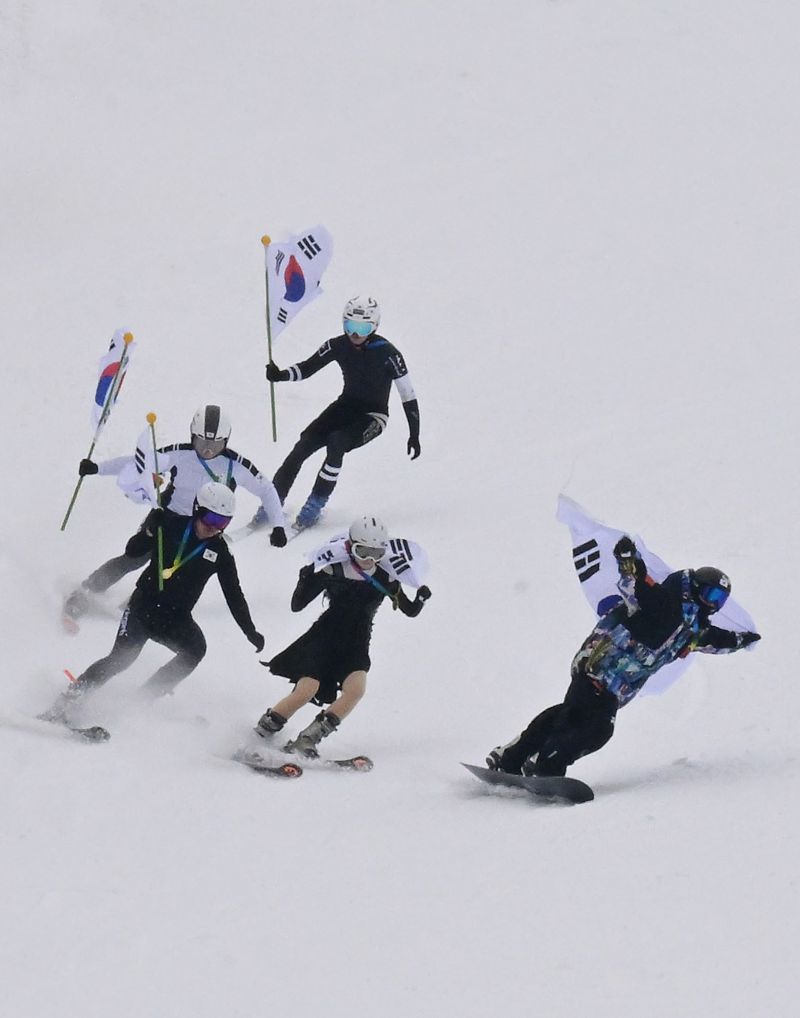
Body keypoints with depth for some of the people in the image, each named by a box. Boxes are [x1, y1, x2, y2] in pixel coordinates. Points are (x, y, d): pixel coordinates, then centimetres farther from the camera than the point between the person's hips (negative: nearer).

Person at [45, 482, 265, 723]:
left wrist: (251, 631, 4)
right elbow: (133, 551, -6)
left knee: (195, 649, -26)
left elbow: (234, 595, 8)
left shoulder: (220, 552, 1)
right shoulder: (172, 526, -6)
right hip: (145, 603, -3)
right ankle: (63, 704, -13)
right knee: (121, 658, -19)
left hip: (176, 618, 3)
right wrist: (150, 530, -24)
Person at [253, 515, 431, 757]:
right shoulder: (333, 571, -8)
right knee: (306, 691, -21)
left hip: (357, 647, 3)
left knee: (356, 689, -24)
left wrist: (420, 599, -17)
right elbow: (297, 605, -8)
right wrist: (307, 580, -26)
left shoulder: (384, 578, 1)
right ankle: (260, 733, -3)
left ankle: (307, 740, -18)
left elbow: (410, 611, 5)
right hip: (324, 637, -3)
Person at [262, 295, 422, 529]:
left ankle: (315, 504, -22)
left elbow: (407, 393, -14)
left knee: (337, 442, -31)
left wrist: (414, 434, -12)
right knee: (304, 444, -16)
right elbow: (307, 367, 1)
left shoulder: (386, 353, -20)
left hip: (373, 416, -4)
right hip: (346, 405, 4)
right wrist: (281, 375, -19)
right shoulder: (339, 346, -8)